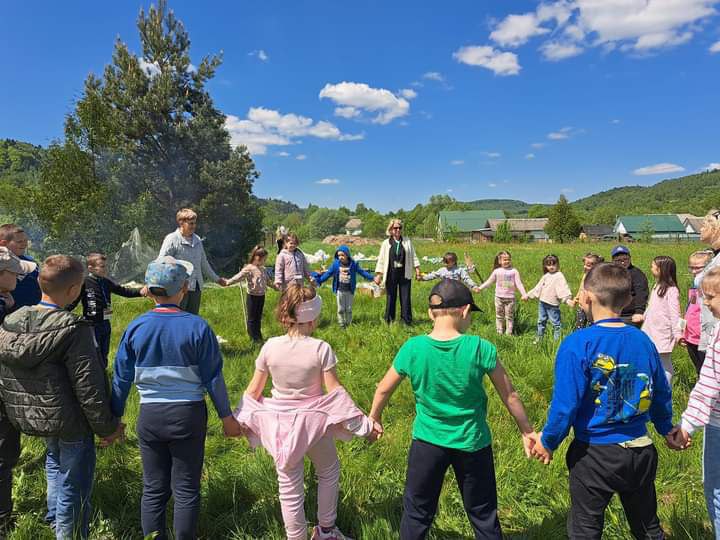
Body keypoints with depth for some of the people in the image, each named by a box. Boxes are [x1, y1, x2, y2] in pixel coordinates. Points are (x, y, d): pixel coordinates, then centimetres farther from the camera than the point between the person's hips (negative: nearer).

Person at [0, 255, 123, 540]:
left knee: (55, 460, 33)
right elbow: (89, 388, -22)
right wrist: (106, 427, -10)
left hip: (26, 418, 8)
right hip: (69, 423, -7)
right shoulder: (73, 330, -26)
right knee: (73, 487, 11)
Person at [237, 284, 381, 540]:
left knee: (289, 487, 16)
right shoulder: (321, 349, -18)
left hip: (279, 425, 2)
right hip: (312, 422, -1)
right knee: (329, 471, 26)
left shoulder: (270, 346, -11)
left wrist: (238, 419, 13)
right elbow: (335, 391, -16)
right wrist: (364, 423, -7)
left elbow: (254, 390, -3)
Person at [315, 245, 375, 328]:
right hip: (340, 290, 0)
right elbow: (328, 273, 0)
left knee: (349, 309, 11)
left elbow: (362, 272, -2)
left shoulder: (353, 264, -7)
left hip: (350, 290, 0)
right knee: (341, 309, 9)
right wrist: (318, 281, -4)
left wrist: (372, 278, -10)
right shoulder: (335, 264, -6)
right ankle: (341, 324, 20)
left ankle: (349, 324, 25)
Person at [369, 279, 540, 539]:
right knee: (483, 515, 20)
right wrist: (527, 431, 9)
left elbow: (383, 390, -1)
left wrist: (374, 417, 18)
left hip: (427, 441, 1)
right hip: (472, 444, 0)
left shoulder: (412, 348, -14)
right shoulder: (481, 348, -17)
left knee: (417, 513, 19)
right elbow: (510, 396, -6)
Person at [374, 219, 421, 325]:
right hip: (391, 275, -1)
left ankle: (407, 321, 12)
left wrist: (417, 270, 2)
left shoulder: (407, 242, 6)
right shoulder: (386, 243, 3)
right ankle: (389, 322, 16)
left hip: (405, 275, 1)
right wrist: (378, 275, -2)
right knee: (391, 298, 5)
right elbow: (381, 259, 3)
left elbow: (413, 256, 9)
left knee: (405, 298, 3)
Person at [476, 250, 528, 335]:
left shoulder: (514, 271, -2)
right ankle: (499, 332, 18)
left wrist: (524, 294, -10)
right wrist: (480, 288, 5)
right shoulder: (496, 271, 2)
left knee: (509, 316, 5)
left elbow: (519, 283, -3)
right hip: (499, 297, 2)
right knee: (499, 316, 9)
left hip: (510, 297, -2)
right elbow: (489, 281, 9)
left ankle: (509, 333, 12)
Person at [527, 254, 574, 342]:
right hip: (542, 302, 7)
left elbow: (564, 288, -19)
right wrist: (528, 295, 20)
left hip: (552, 304, -6)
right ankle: (538, 338, 27)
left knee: (556, 323, -1)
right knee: (541, 321, 16)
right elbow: (538, 288, 20)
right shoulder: (545, 276, 12)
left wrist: (568, 299, -34)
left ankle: (557, 340, 7)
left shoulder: (559, 276, -8)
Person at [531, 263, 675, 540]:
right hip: (641, 452, 5)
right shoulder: (643, 341, -5)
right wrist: (666, 429, 27)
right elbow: (661, 393, 8)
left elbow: (565, 403, -20)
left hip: (594, 454, -5)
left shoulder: (577, 344, -21)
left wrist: (548, 442, -3)